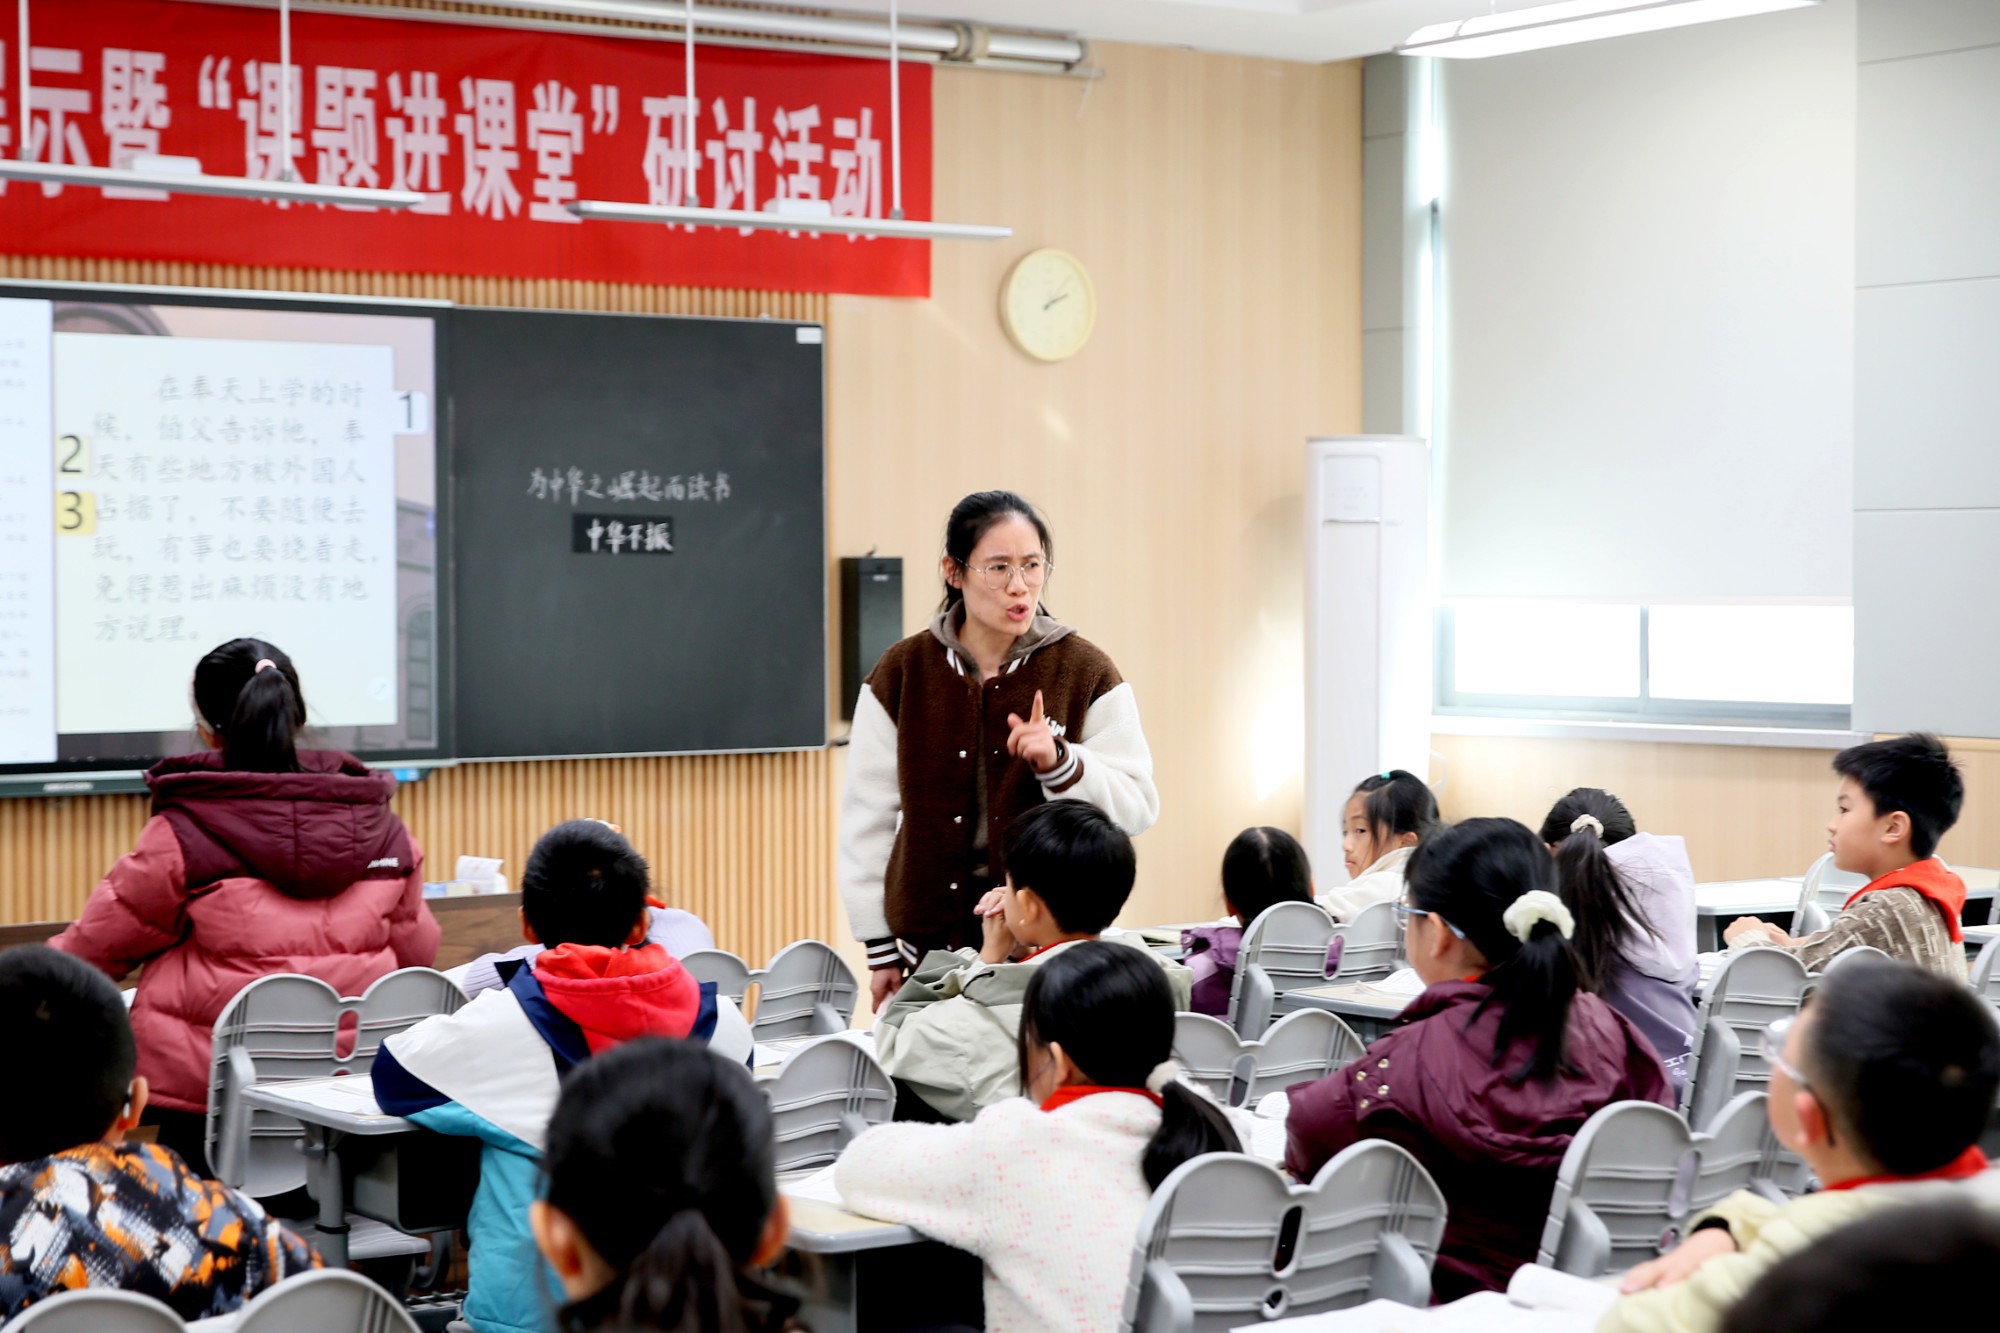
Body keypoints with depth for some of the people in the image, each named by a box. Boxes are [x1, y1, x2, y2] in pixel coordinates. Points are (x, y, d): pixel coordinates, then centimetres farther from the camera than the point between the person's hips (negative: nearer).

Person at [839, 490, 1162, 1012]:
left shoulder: (1086, 673, 2)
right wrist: (881, 949, 6)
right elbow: (868, 817, 8)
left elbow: (1138, 807, 0)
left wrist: (1061, 762, -18)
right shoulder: (901, 674, 5)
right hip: (933, 935, 1)